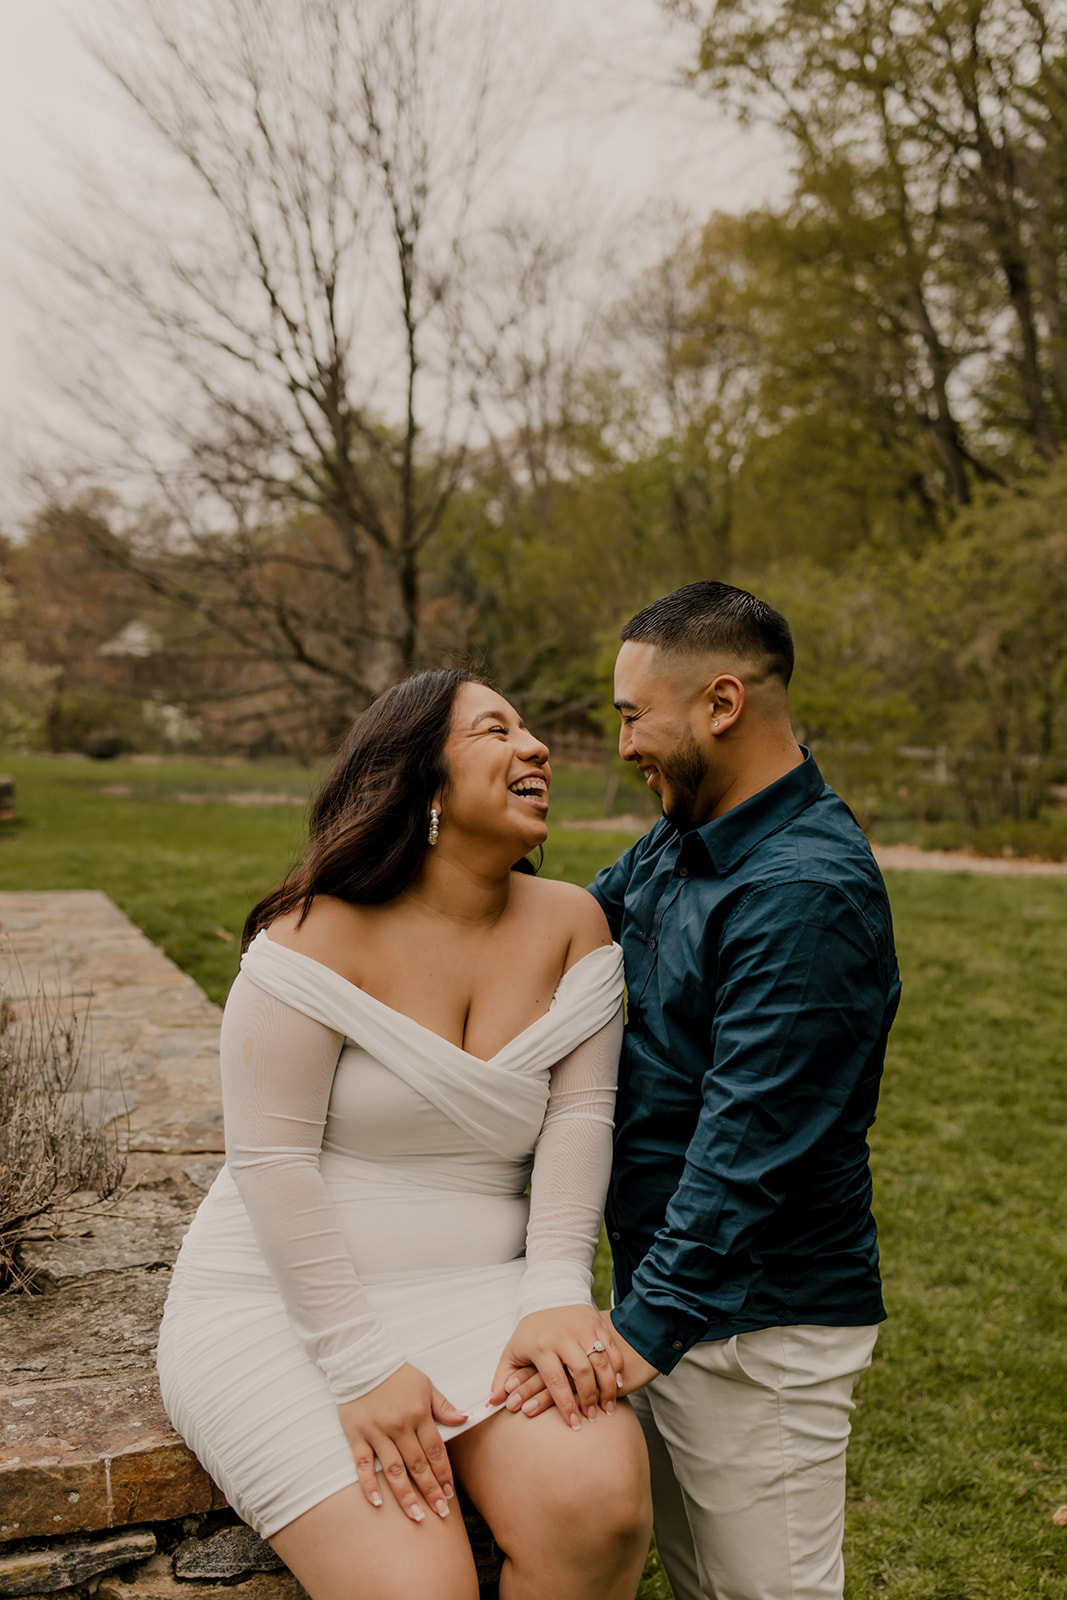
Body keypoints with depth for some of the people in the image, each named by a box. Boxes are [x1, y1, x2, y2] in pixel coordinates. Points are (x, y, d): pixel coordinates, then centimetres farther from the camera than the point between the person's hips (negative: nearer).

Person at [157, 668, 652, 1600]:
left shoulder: (571, 924, 2)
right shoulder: (322, 938, -11)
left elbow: (580, 1114, -1)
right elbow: (270, 1158, -14)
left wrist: (557, 1291, -14)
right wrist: (362, 1365, -18)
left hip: (477, 1296, 4)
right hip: (285, 1305, -3)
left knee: (599, 1499, -24)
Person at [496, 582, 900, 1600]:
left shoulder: (808, 895, -25)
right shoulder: (677, 845, 5)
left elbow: (749, 1149, -29)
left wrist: (645, 1329, -30)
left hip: (758, 1322, -9)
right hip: (672, 1288, 9)